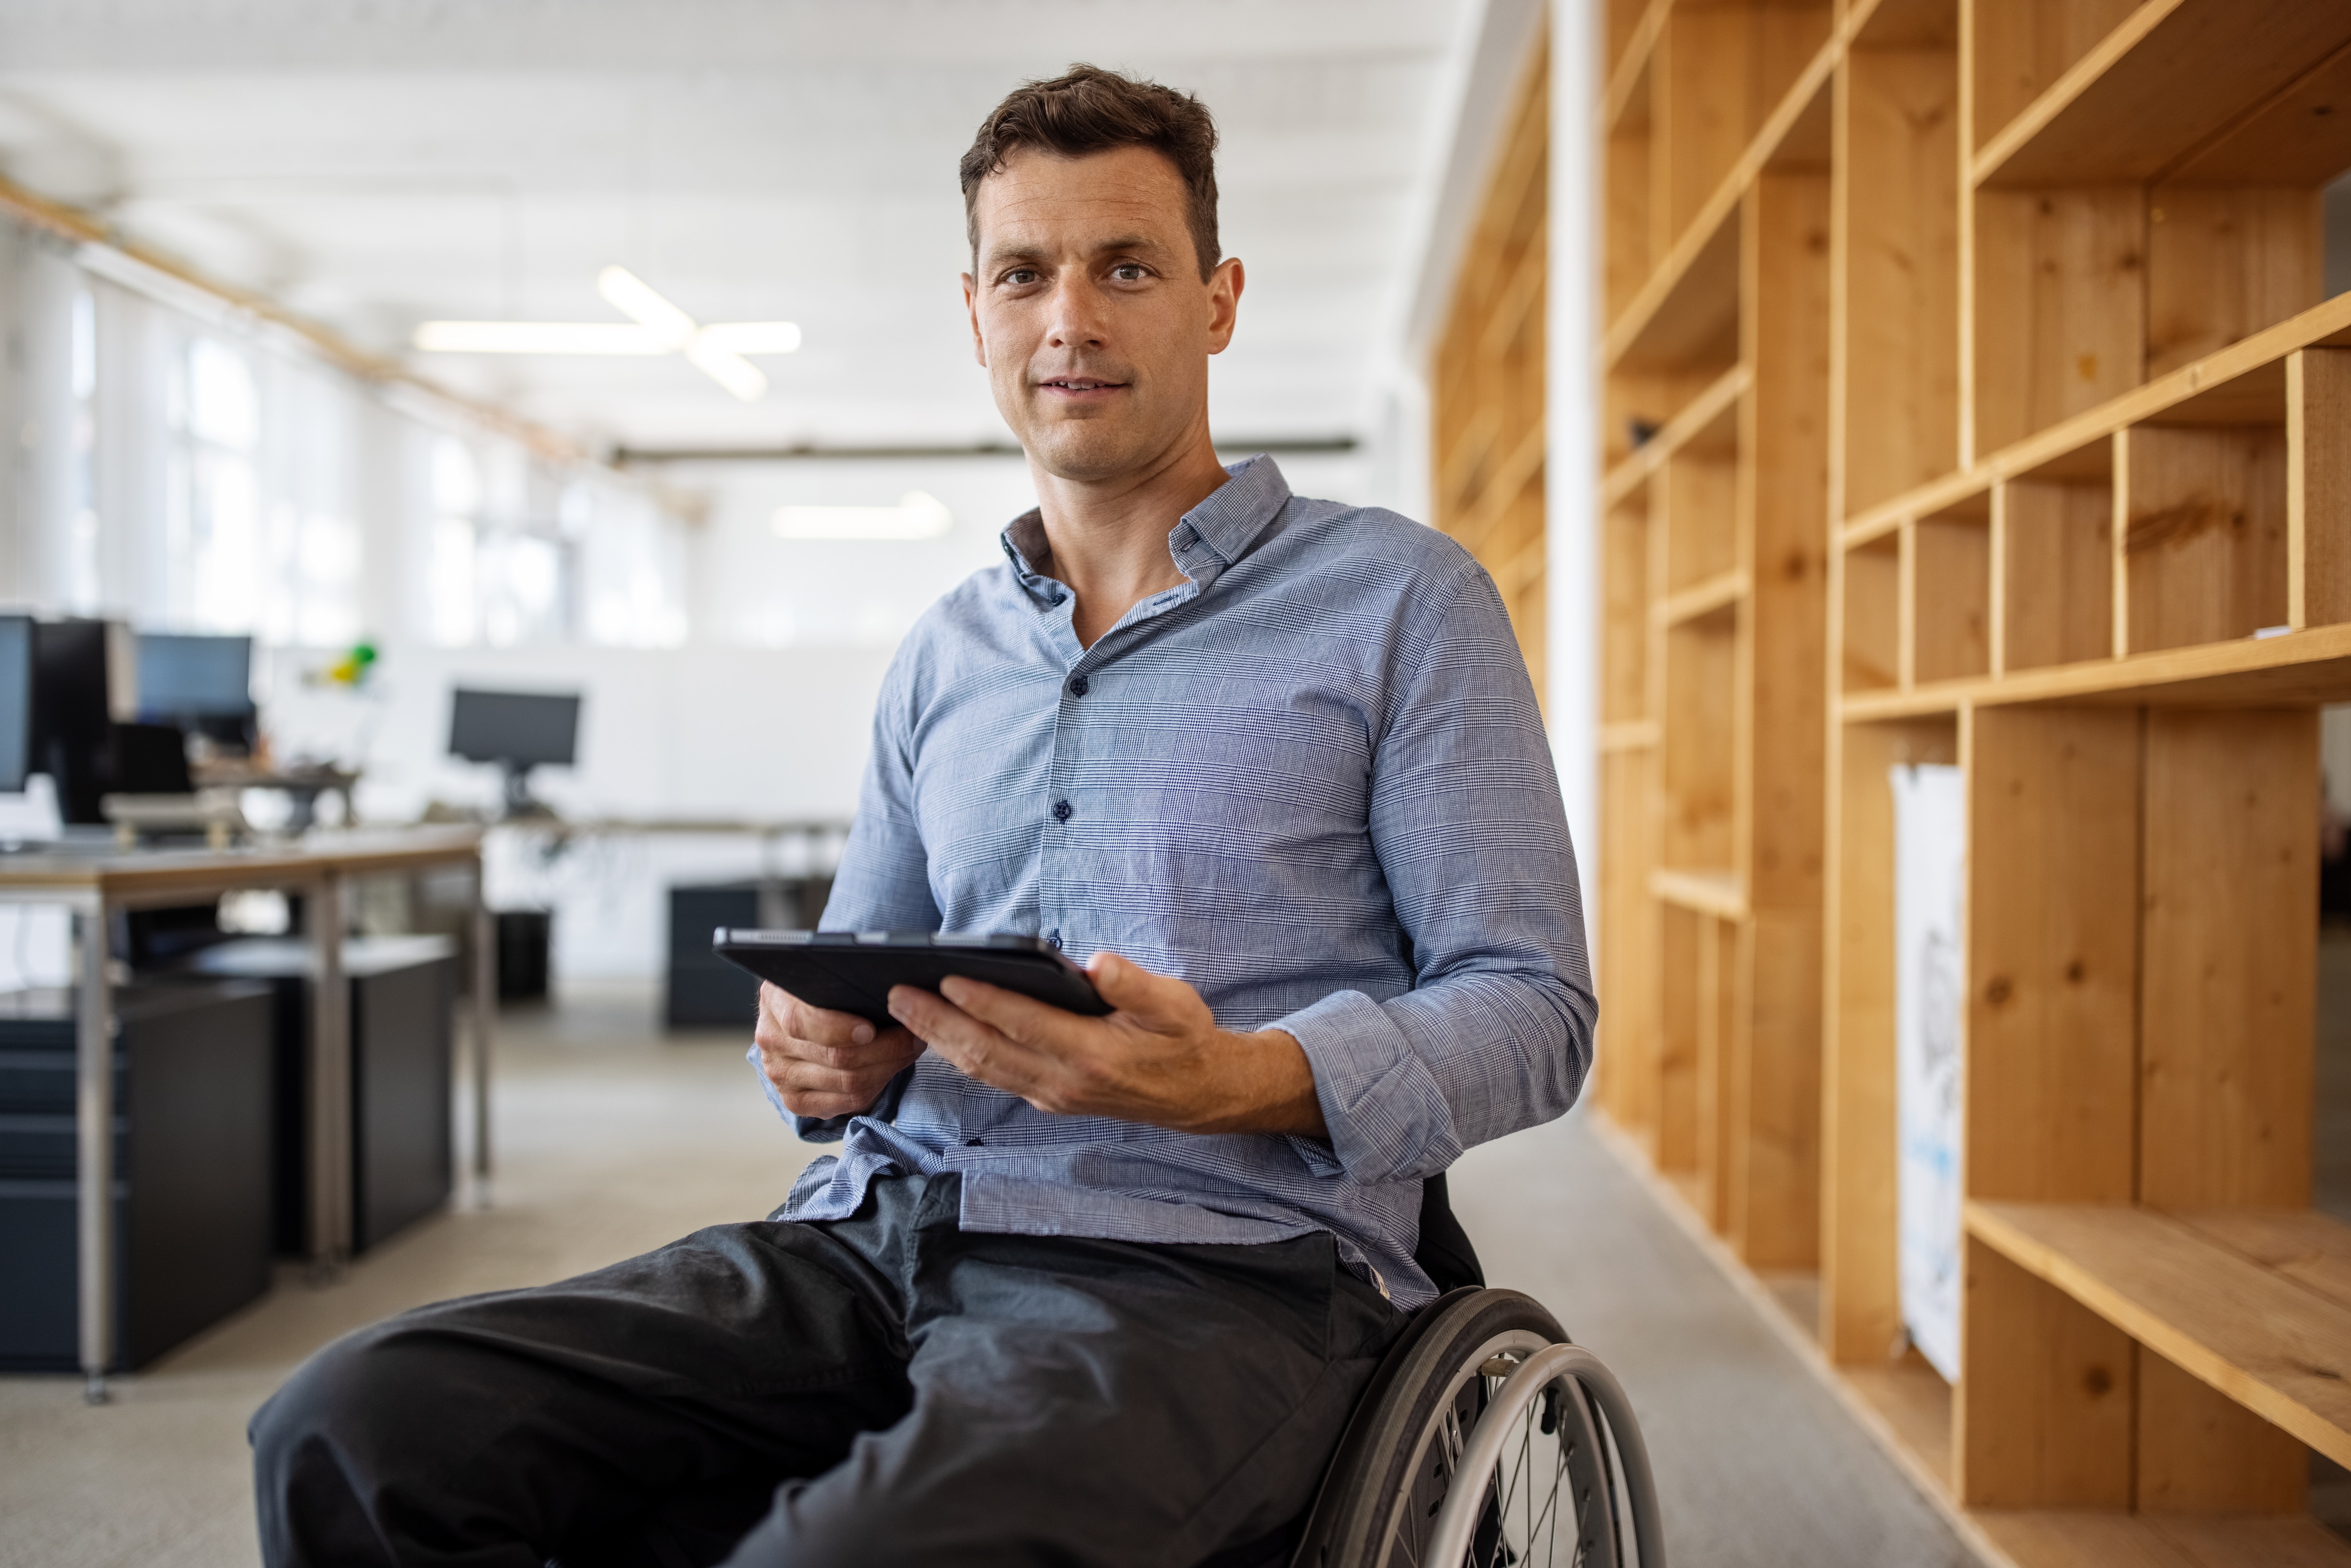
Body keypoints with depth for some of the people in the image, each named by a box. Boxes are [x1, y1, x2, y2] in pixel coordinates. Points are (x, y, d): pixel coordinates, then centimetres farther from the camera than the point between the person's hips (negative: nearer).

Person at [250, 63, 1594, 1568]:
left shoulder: (1397, 598, 6)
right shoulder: (944, 656, 22)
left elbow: (1532, 1007, 1)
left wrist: (1242, 1081, -18)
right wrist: (824, 1048, 2)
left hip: (1211, 1261, -5)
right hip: (885, 1226, 5)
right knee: (354, 1428, -16)